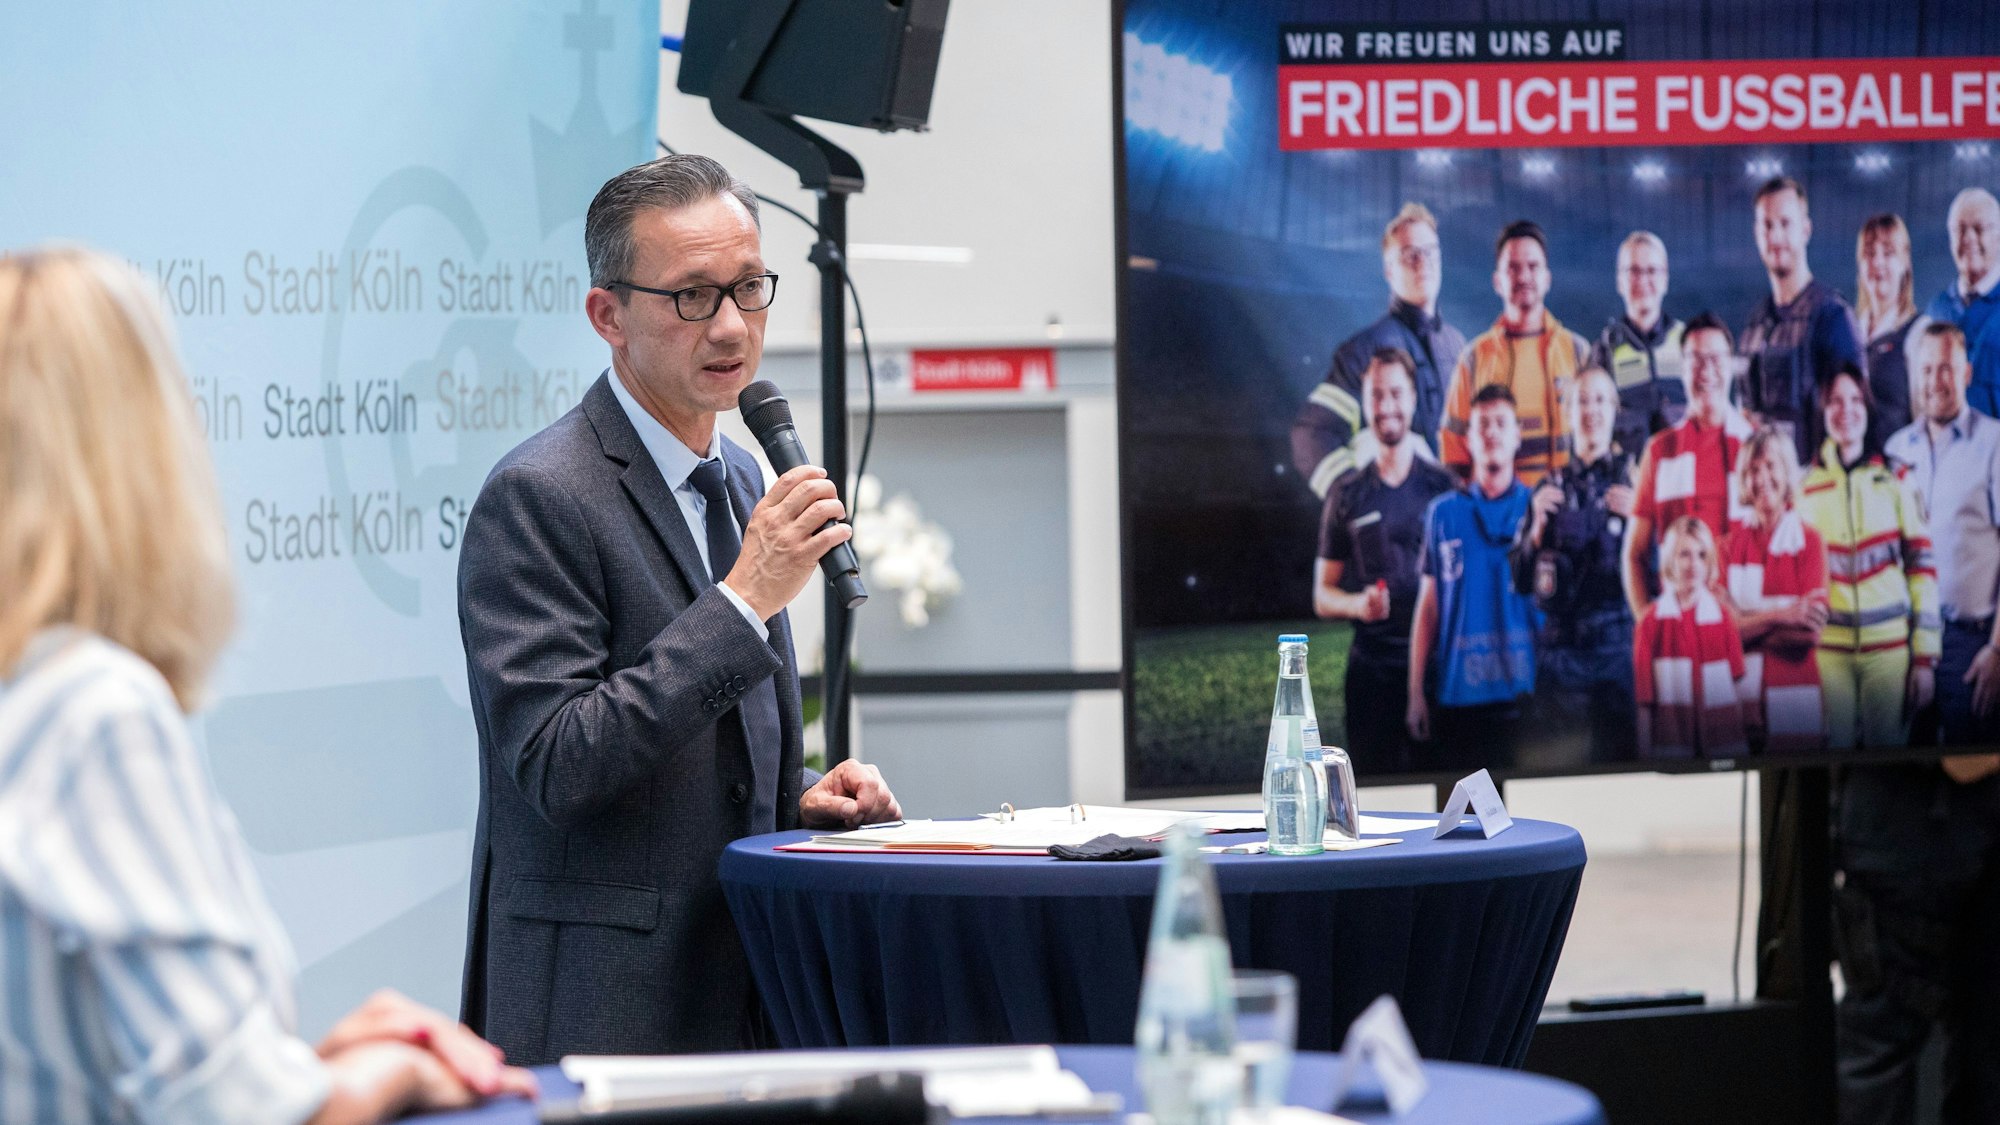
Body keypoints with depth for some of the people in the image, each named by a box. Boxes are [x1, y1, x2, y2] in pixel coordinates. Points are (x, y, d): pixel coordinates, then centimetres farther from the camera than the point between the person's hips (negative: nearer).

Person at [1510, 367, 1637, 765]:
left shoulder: (1634, 477, 6)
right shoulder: (1550, 489, 13)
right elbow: (1521, 583, 10)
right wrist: (1537, 526, -5)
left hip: (1620, 641, -2)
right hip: (1561, 648, 2)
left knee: (1620, 756, -6)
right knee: (1561, 762, 0)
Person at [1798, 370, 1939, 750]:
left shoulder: (1895, 481, 2)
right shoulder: (1806, 486, 6)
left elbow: (1922, 566, 2)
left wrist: (1925, 658, -3)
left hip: (1890, 646, -1)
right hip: (1827, 647, 1)